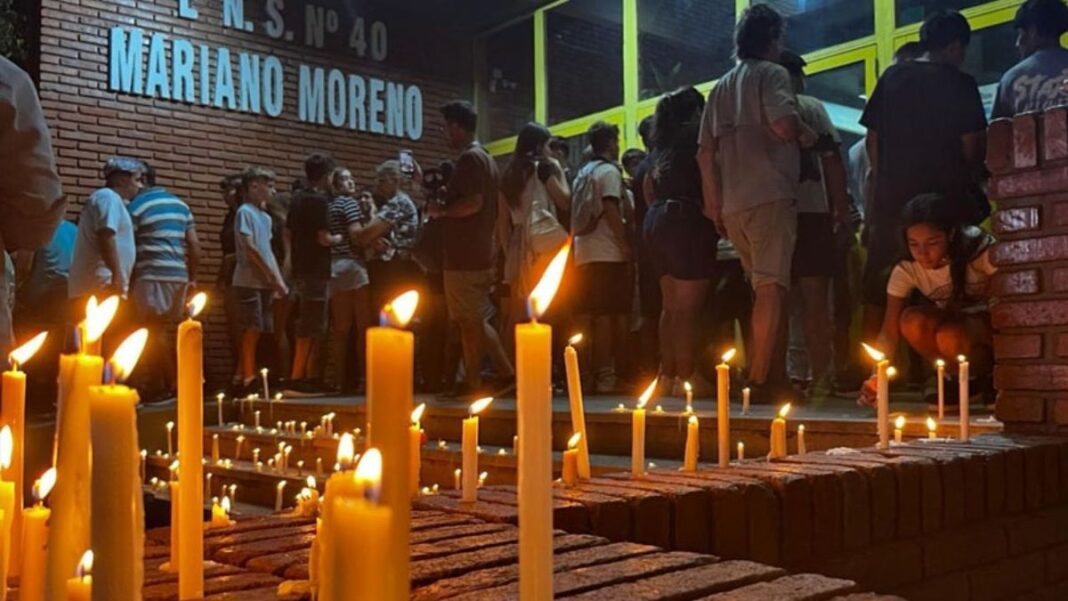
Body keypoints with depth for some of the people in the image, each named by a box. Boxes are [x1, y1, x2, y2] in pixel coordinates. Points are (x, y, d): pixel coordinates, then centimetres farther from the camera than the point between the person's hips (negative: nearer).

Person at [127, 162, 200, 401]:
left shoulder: (136, 206, -3)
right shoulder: (180, 204, 14)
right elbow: (194, 243, 11)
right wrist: (193, 277, 16)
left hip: (152, 275, -7)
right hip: (179, 275, 7)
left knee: (155, 331, 0)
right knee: (162, 331, 13)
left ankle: (167, 386, 1)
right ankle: (155, 385, 17)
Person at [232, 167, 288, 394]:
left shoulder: (266, 217, 17)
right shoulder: (244, 212, -6)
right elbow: (250, 248, -13)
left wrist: (280, 281, 7)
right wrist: (273, 277, -12)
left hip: (265, 283, 7)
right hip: (249, 282, -7)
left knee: (262, 331, 5)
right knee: (252, 330, -8)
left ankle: (253, 379, 10)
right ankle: (248, 380, -4)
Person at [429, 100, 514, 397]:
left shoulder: (469, 158, -13)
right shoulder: (486, 158, 18)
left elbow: (473, 203, -24)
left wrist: (441, 211, -9)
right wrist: (446, 207, 19)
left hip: (464, 255, -10)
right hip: (482, 252, 10)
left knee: (469, 320, -2)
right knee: (477, 319, 14)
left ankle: (473, 382, 6)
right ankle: (507, 373, 13)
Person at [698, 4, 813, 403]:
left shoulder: (721, 87, 22)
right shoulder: (772, 74, 2)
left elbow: (706, 152, 18)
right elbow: (783, 123, -17)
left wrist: (714, 206, 20)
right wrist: (806, 134, 4)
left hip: (733, 205, 7)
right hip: (770, 195, -7)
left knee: (764, 288, 16)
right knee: (771, 287, -10)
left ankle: (759, 376, 17)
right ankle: (760, 381, -14)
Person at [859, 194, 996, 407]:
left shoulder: (980, 250, -25)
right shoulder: (906, 270, -17)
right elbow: (889, 331, -22)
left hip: (992, 322, -3)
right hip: (954, 324, 3)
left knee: (950, 338, -35)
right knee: (911, 321, -28)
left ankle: (986, 380, -3)